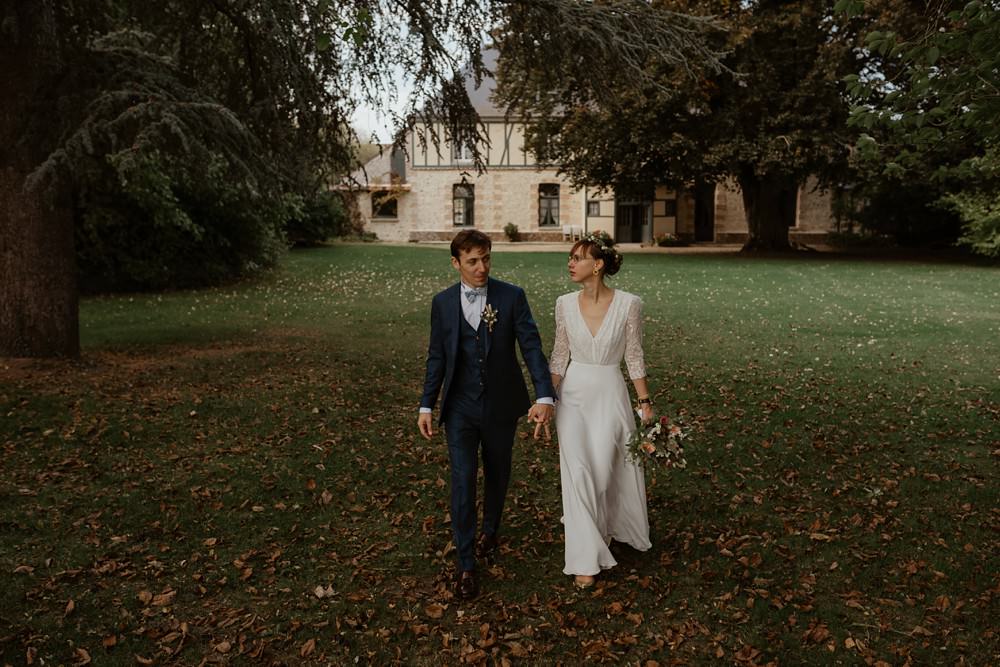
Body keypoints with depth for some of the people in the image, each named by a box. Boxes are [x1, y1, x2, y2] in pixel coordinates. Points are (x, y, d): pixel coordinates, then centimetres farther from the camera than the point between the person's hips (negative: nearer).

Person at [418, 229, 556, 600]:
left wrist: (544, 395, -24)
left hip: (501, 406, 0)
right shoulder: (442, 302, -2)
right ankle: (466, 564, 10)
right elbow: (437, 357, 4)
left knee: (498, 475, 18)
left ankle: (490, 530, 45)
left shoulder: (512, 296, -8)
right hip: (460, 409, 0)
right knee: (462, 482, -3)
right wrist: (427, 405, 1)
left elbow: (531, 346, -12)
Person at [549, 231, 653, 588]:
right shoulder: (565, 303, -3)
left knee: (606, 470, 6)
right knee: (577, 473, -2)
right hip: (573, 394, 2)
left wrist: (645, 402, -1)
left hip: (610, 394, -1)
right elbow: (560, 355, 6)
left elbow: (634, 357, -3)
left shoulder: (629, 304, -11)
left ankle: (605, 525, 39)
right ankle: (585, 558, 12)